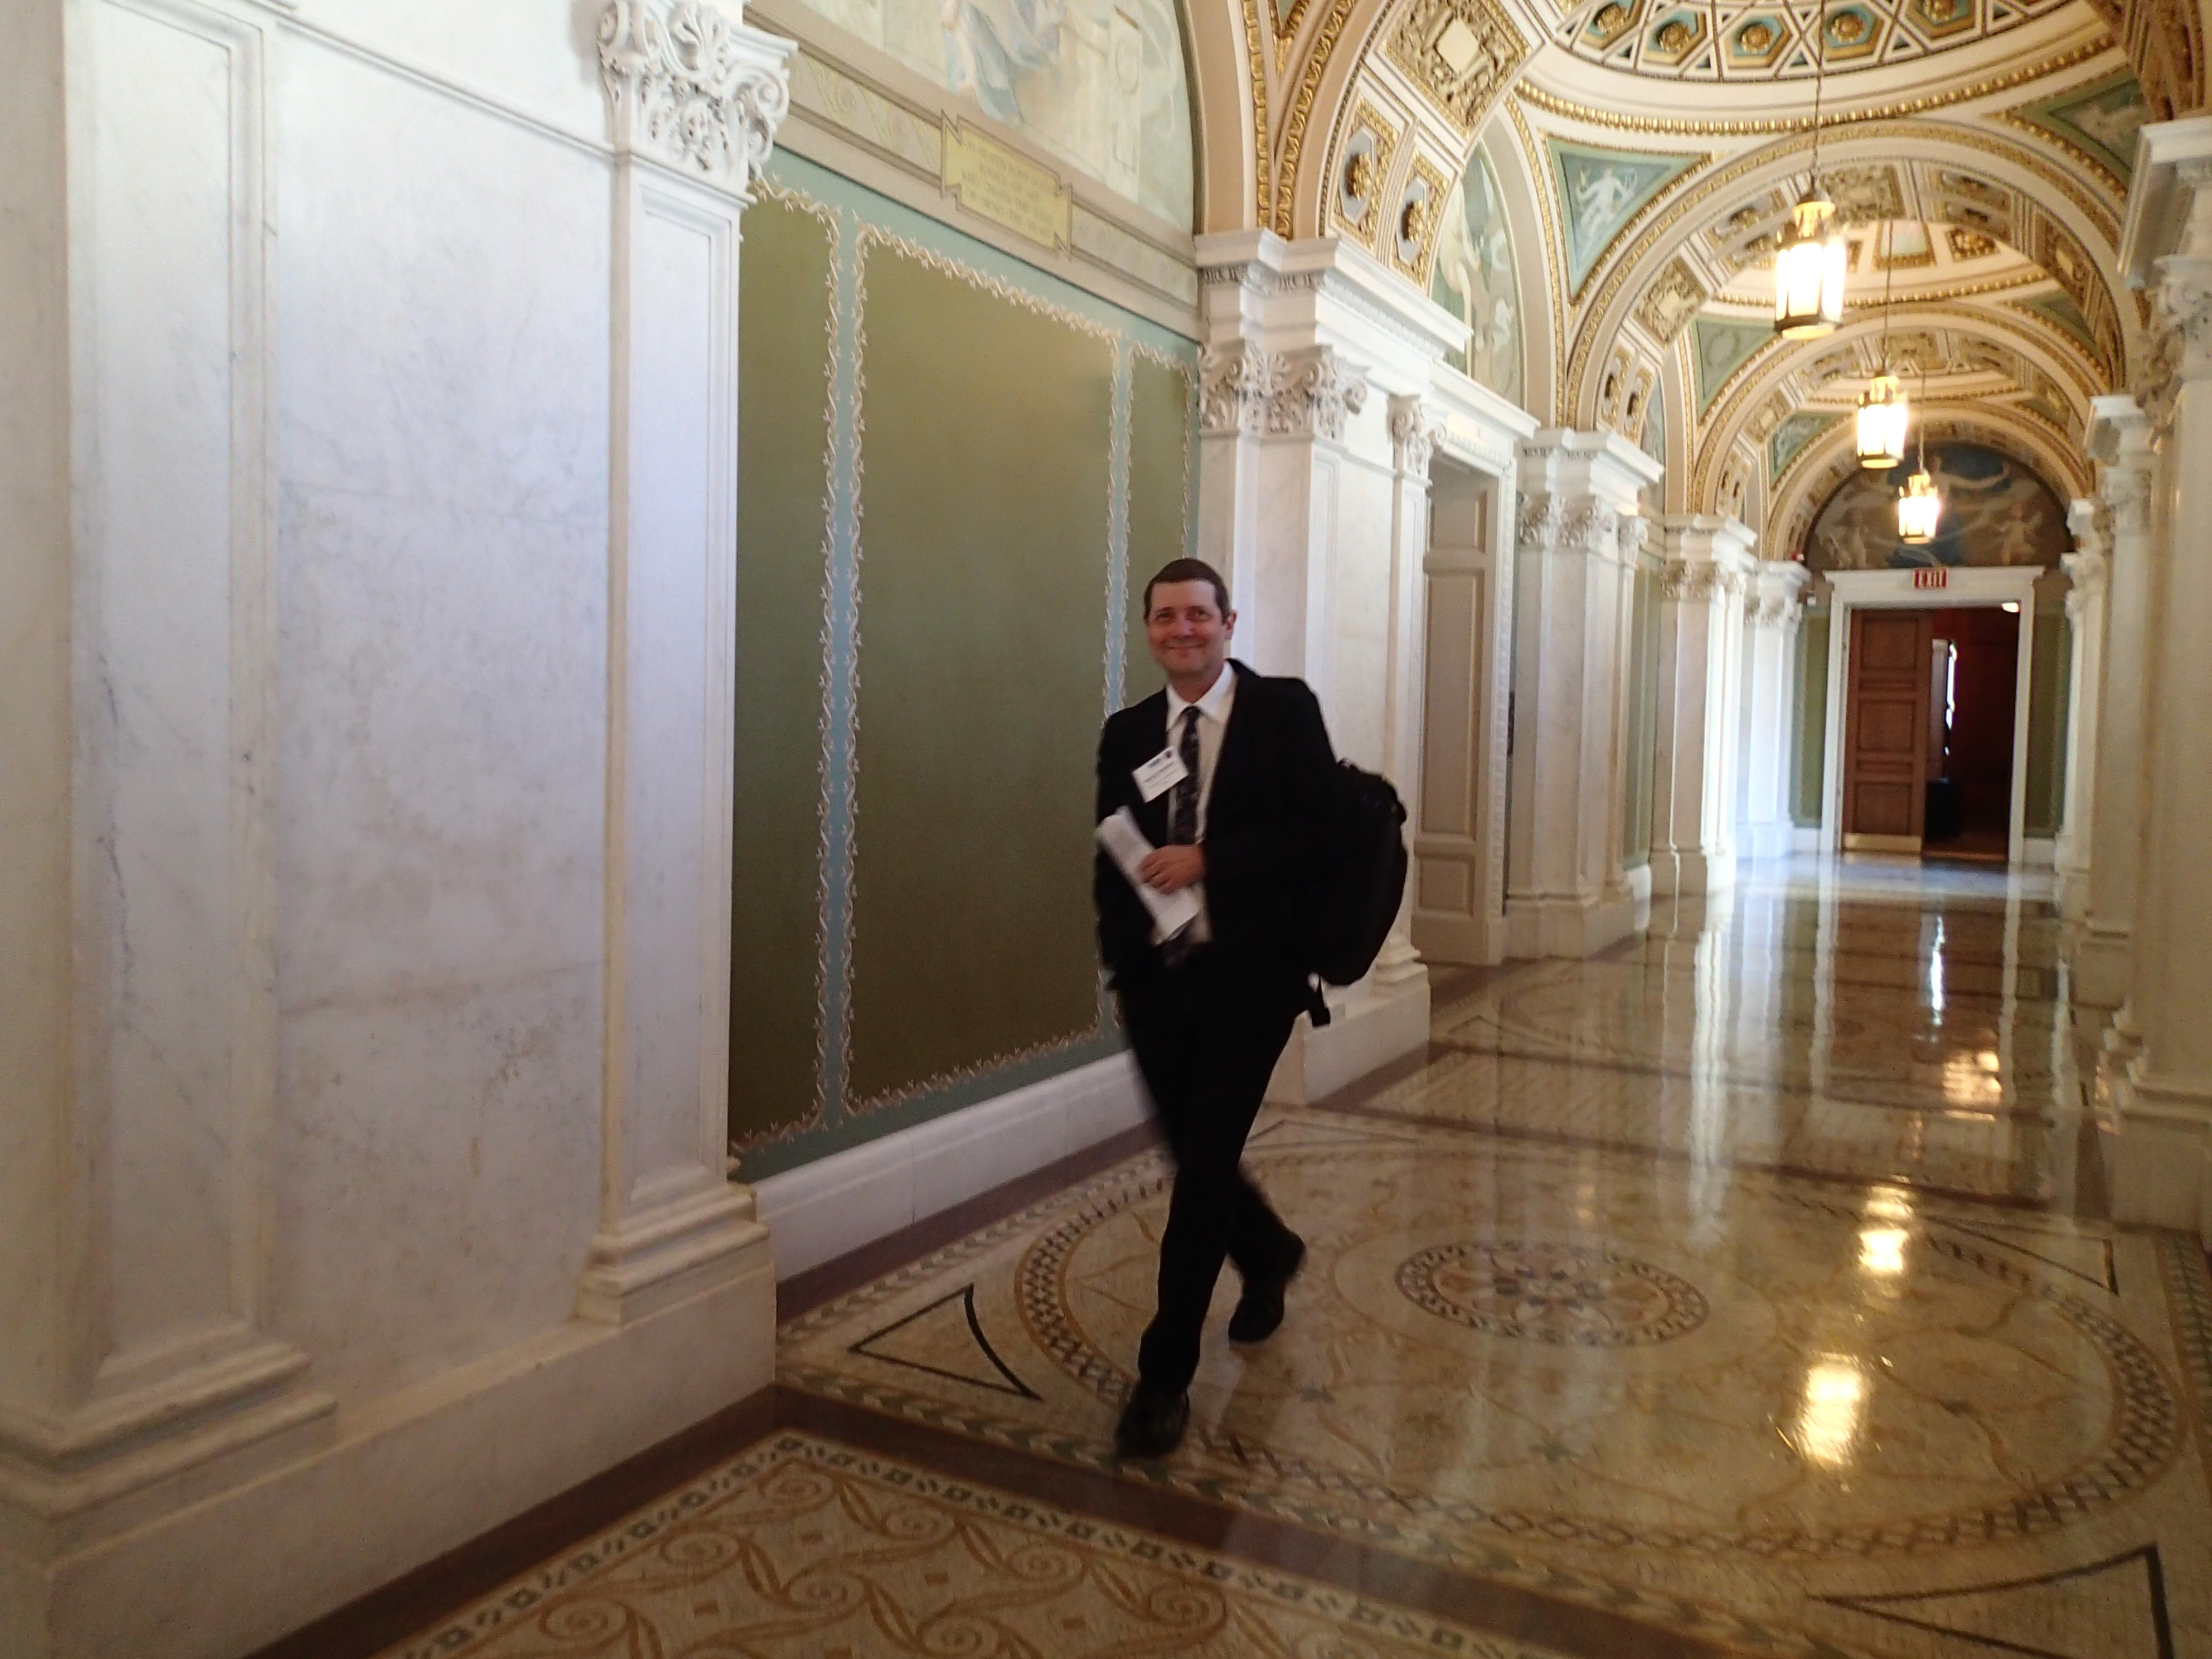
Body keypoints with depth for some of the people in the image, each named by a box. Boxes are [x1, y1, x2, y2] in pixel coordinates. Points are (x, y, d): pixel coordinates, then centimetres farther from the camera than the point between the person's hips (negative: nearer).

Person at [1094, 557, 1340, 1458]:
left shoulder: (1284, 709, -2)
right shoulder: (1127, 733, 8)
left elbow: (1318, 830, -11)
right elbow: (1113, 856, 10)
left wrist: (1206, 860, -19)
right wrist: (1121, 960, -1)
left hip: (1247, 977, -4)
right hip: (1155, 978, 4)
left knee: (1203, 1164, -5)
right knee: (1193, 1156, 14)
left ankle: (1165, 1376, 8)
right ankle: (1270, 1252, 47)